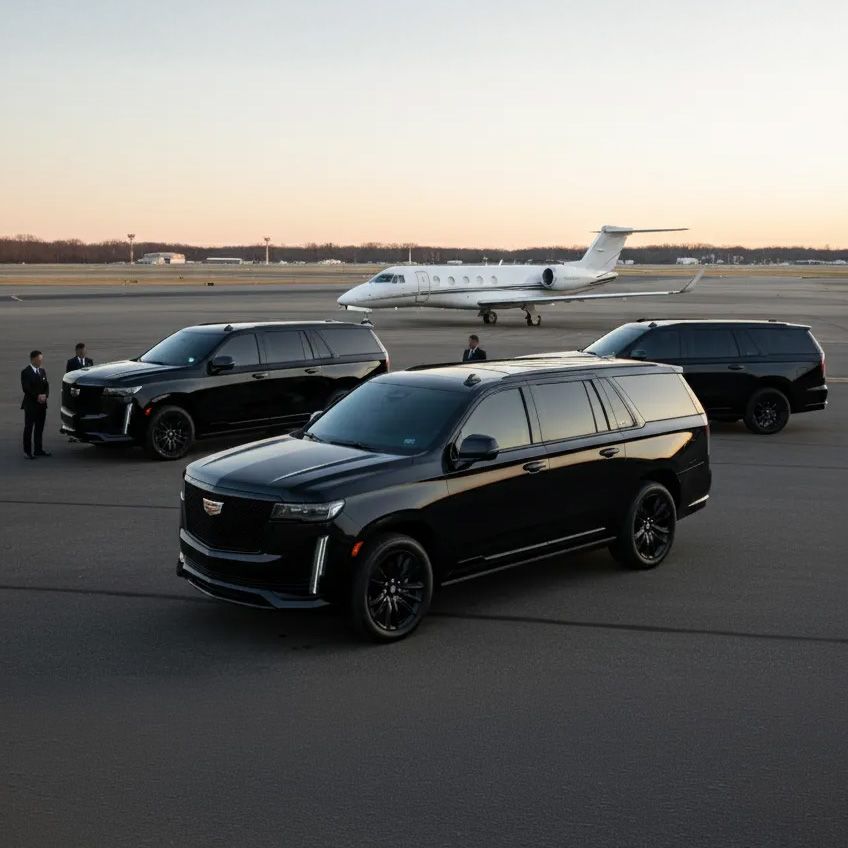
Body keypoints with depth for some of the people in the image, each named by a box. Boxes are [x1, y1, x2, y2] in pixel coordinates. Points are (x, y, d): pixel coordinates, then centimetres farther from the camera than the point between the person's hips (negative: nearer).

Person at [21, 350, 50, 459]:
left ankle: (38, 450, 17)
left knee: (39, 428, 10)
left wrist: (44, 395, -6)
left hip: (42, 404, 7)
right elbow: (26, 388, -14)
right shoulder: (26, 372, -8)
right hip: (30, 405, -7)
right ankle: (28, 452, 1)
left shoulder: (42, 371, 13)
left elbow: (46, 385, 12)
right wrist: (37, 396, -16)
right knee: (28, 428, -2)